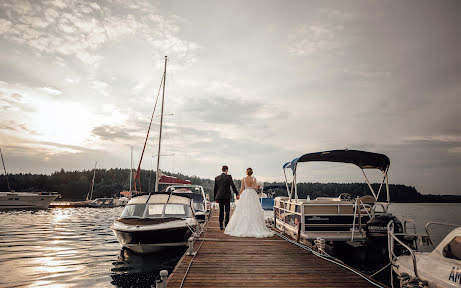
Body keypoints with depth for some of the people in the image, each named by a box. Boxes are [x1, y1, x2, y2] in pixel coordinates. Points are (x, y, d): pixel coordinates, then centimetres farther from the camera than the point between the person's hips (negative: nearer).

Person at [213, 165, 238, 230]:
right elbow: (233, 186, -12)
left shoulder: (217, 178, 7)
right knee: (227, 211, 3)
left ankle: (221, 225, 13)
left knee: (221, 211, 11)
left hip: (219, 196, 4)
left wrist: (216, 198, 17)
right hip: (226, 196, -4)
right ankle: (226, 224, -4)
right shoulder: (228, 177, -7)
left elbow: (215, 188, 11)